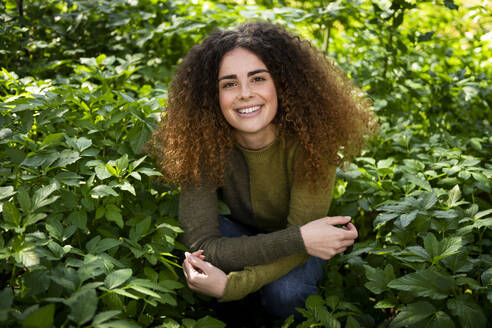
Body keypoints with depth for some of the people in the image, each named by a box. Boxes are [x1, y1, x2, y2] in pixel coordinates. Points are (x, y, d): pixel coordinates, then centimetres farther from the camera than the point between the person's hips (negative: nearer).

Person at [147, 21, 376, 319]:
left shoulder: (309, 139, -30)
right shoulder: (203, 144, -27)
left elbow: (301, 239, -29)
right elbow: (203, 245, -33)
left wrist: (232, 285, -41)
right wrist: (299, 238, -41)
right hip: (242, 234, 1)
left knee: (284, 291, -33)